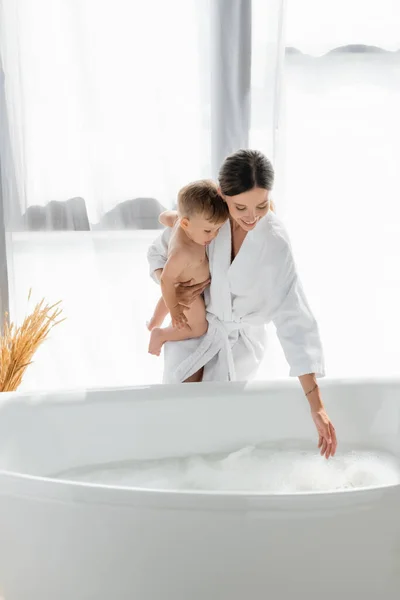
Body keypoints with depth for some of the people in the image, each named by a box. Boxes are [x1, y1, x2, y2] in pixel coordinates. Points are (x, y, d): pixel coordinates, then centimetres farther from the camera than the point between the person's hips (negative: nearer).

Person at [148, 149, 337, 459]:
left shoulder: (276, 243, -27)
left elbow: (295, 320, -31)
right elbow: (158, 253, 0)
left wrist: (316, 405, -35)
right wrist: (170, 287, -23)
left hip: (241, 337, -2)